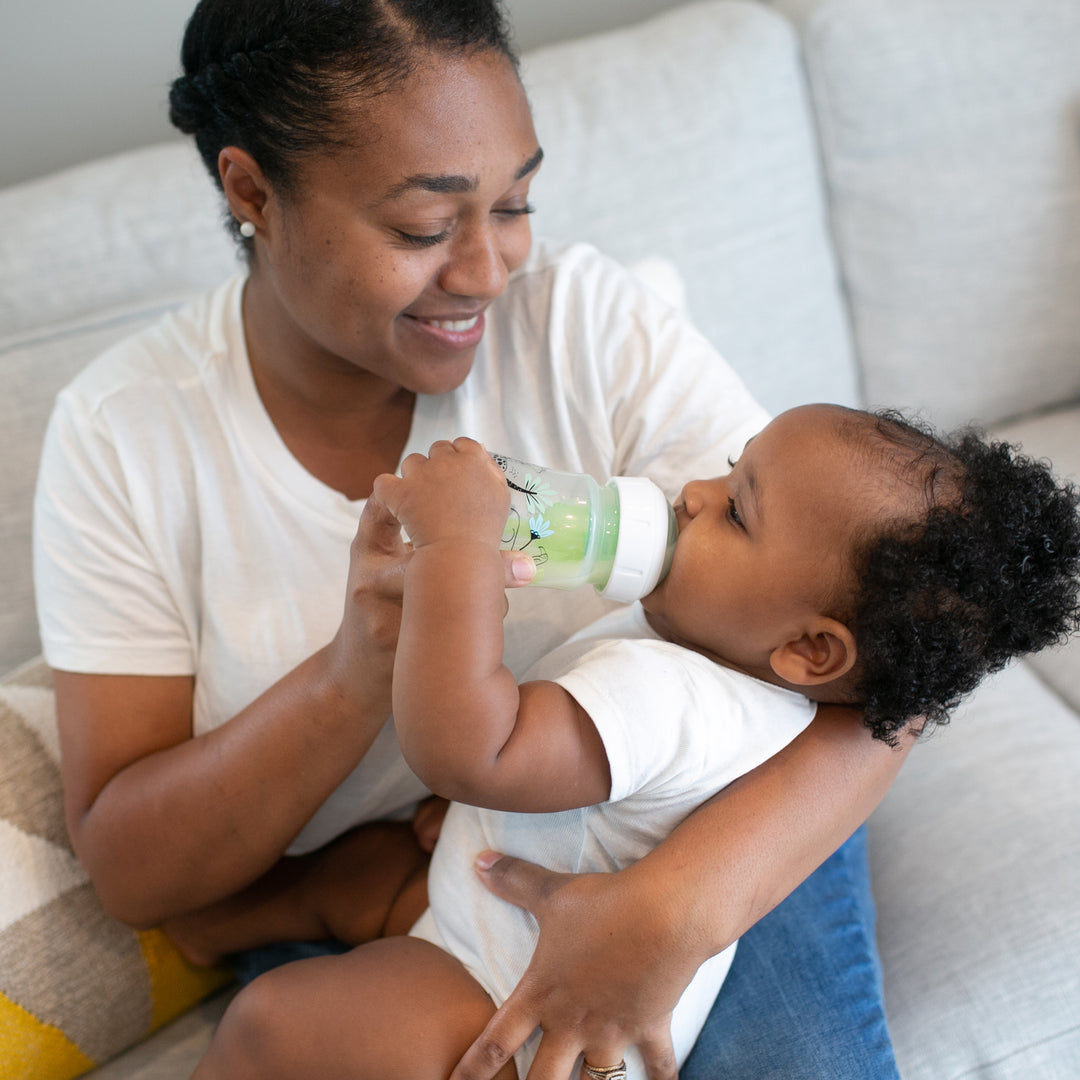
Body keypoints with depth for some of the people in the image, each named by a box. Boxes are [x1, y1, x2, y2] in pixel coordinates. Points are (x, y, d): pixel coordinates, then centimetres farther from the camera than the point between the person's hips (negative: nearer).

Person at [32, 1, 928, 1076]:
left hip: (686, 844, -1)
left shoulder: (589, 318, -14)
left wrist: (679, 904, -38)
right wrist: (354, 675, -30)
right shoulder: (119, 432, -11)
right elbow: (127, 869, -12)